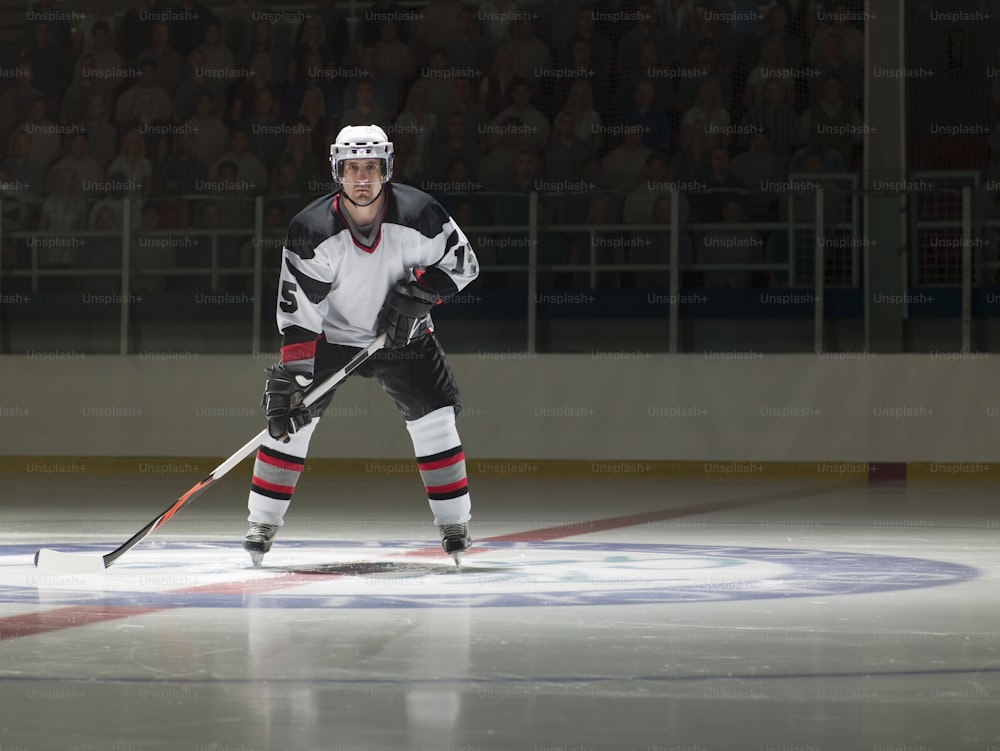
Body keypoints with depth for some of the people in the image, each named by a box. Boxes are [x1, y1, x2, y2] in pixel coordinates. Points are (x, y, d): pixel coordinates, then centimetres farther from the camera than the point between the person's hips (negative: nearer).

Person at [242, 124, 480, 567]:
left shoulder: (418, 215, -22)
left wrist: (418, 293, -23)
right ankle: (263, 523, 1)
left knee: (434, 421, -9)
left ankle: (455, 526, 5)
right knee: (289, 418, -11)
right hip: (330, 333, -1)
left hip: (401, 334, 1)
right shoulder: (311, 231, -24)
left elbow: (462, 262, -7)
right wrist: (293, 373, -30)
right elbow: (297, 310, -23)